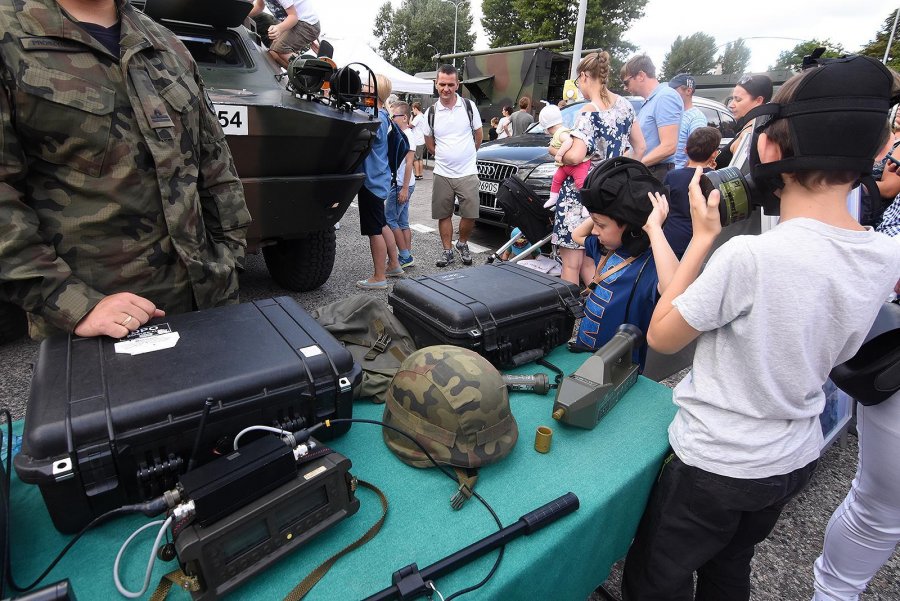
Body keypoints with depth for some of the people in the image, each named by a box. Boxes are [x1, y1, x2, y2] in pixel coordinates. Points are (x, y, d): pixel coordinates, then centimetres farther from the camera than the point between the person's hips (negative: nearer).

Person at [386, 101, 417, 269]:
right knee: (402, 222, 10)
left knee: (389, 220, -7)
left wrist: (405, 188, -21)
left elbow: (409, 163, -18)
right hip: (397, 184, 9)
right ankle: (407, 257, 15)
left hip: (402, 185, -9)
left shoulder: (407, 135, -12)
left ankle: (405, 257, -3)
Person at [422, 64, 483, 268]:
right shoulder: (432, 112, 1)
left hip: (467, 173, -1)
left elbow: (478, 135, 10)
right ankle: (447, 251, 21)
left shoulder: (469, 106, -1)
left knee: (469, 215, -2)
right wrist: (443, 156, 11)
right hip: (442, 174, 1)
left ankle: (462, 244, 24)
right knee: (444, 215, 7)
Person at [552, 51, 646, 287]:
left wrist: (555, 150, -5)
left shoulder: (589, 112, -13)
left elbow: (575, 156, -24)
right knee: (588, 263, 16)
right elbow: (639, 146, 17)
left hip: (579, 193, -8)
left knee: (571, 263, 0)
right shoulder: (624, 104, 10)